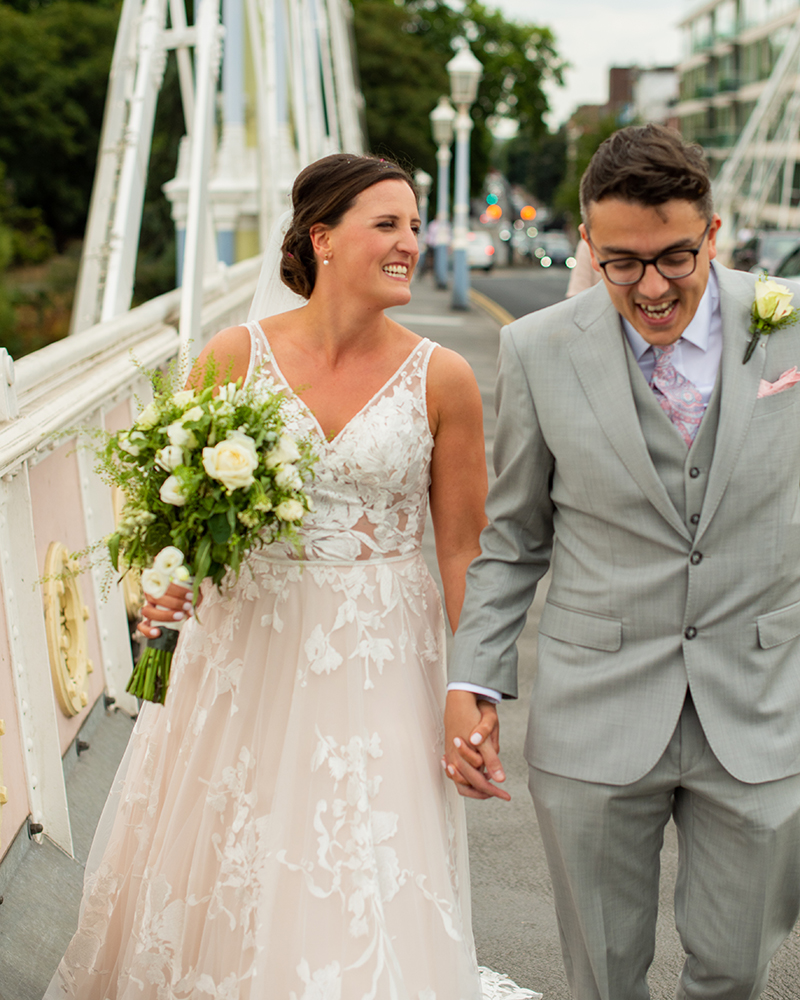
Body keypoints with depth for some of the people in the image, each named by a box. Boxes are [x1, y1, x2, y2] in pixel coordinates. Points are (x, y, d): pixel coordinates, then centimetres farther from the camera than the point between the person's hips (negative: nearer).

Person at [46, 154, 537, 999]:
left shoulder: (442, 380, -5)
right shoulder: (238, 355, -5)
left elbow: (462, 548, 0)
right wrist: (164, 585, -16)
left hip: (376, 665, -1)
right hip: (242, 648, 1)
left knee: (360, 899, 2)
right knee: (214, 880, 16)